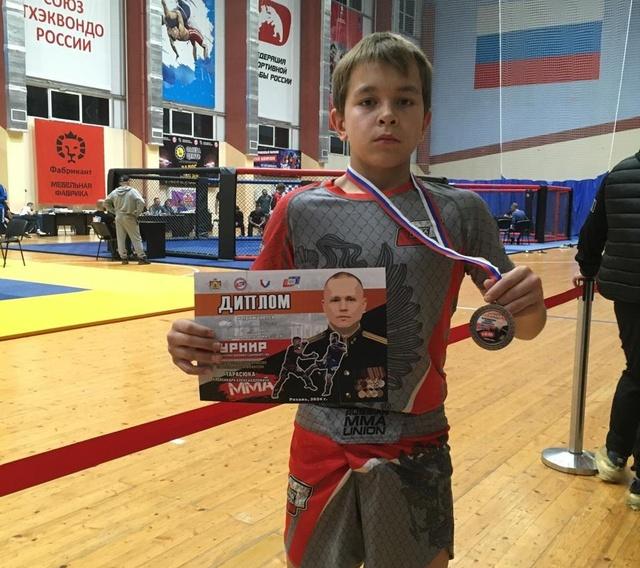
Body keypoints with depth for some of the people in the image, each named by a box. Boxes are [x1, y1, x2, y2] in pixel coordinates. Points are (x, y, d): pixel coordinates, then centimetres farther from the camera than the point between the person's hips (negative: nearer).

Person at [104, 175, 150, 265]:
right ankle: (141, 257, -2)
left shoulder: (114, 192, 6)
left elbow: (106, 202, 11)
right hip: (129, 218, -4)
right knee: (136, 238, 0)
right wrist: (137, 213, -8)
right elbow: (141, 202, -18)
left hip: (118, 218, 4)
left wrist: (113, 211, 12)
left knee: (120, 239, 10)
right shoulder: (133, 191, -8)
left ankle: (123, 258, 12)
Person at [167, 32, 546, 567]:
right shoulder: (300, 210, -7)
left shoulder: (460, 213, -6)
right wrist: (199, 340, -21)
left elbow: (522, 326, 0)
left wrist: (530, 300, -23)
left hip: (416, 450, 0)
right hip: (321, 446, 1)